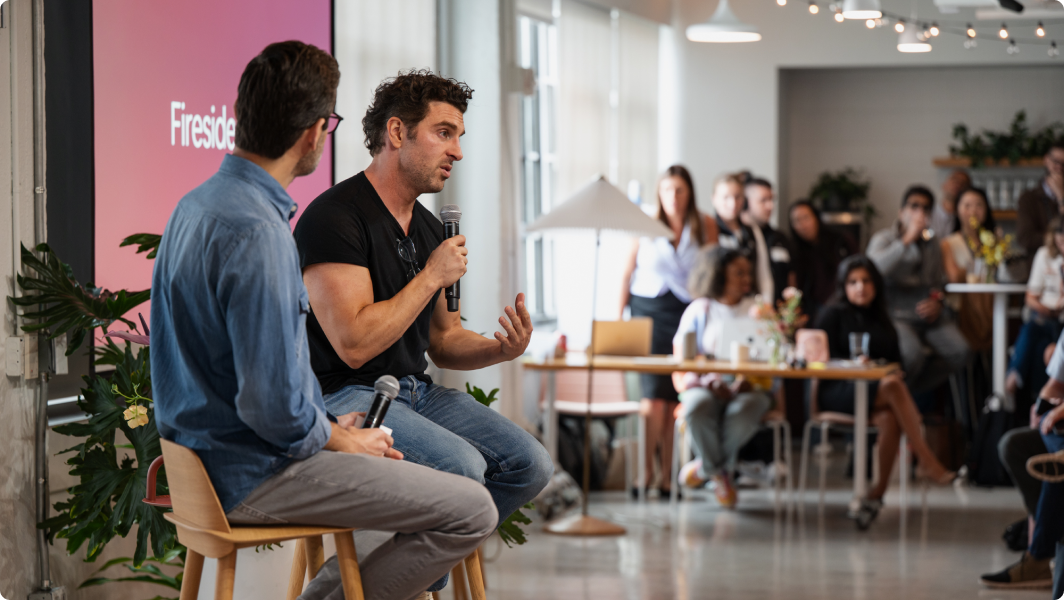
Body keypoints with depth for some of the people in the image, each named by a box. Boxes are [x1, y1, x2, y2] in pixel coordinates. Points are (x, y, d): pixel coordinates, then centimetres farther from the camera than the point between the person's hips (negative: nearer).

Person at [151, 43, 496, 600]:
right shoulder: (257, 231, -24)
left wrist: (328, 426, 12)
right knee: (473, 511, -11)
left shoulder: (198, 204, 8)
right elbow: (273, 405, -26)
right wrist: (340, 441, -8)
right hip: (254, 475, -10)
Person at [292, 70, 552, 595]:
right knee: (461, 465, -29)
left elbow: (443, 342, 21)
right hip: (345, 397, -9)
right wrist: (432, 276, -15)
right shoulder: (334, 216, -15)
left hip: (416, 392, 9)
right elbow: (354, 344, -23)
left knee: (528, 464, -5)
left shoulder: (429, 229, 14)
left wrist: (501, 349, -2)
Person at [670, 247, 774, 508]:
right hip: (706, 386, 0)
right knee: (698, 407, -38)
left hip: (750, 388, 0)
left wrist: (746, 381, -17)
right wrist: (709, 383, -17)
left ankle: (707, 467, -6)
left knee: (742, 413, -37)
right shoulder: (699, 310, 12)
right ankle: (721, 475, -11)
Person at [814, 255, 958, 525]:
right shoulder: (833, 314, 10)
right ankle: (927, 462, -40)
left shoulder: (881, 320, 25)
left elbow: (896, 361, 18)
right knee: (892, 385, -36)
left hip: (876, 393, 4)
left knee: (890, 419, -35)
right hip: (837, 391, -4)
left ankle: (878, 491, -34)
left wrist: (893, 371, -6)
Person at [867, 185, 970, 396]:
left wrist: (937, 302, 5)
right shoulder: (883, 239, 4)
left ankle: (916, 388, 1)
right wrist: (907, 240, -19)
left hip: (928, 313, 5)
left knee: (959, 352, -21)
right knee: (912, 354, -35)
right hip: (896, 313, -5)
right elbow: (875, 268, -18)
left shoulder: (932, 245, 21)